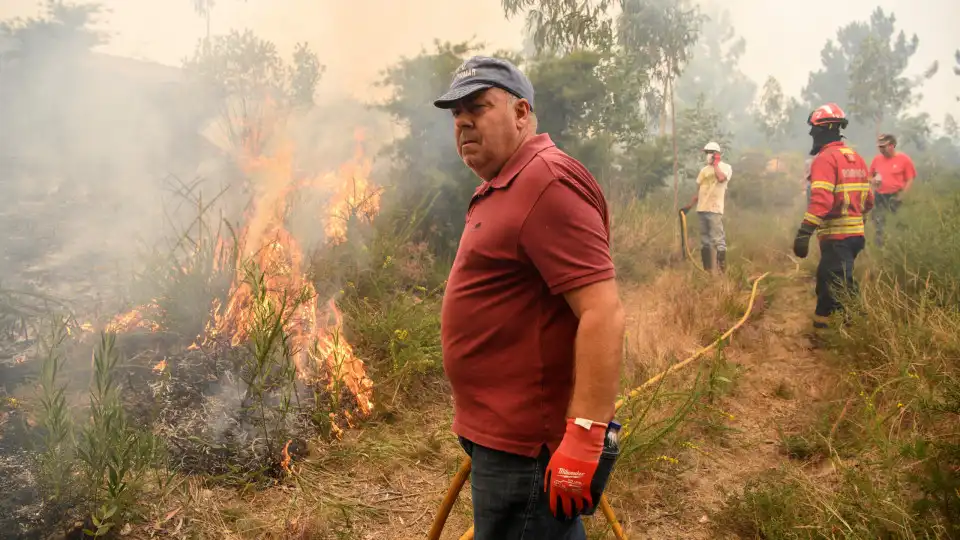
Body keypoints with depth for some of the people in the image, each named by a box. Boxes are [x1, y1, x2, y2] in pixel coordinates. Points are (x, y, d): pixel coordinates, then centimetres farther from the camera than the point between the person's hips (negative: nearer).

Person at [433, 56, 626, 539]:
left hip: (524, 446, -10)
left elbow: (603, 313, -26)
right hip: (503, 431, 10)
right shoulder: (500, 188, 14)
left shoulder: (548, 181, -19)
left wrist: (586, 435, -28)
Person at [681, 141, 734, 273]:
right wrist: (689, 206, 15)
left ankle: (722, 270, -9)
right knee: (704, 240, 9)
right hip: (702, 209, 7)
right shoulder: (704, 170, 18)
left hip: (715, 209, -7)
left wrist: (715, 164, -9)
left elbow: (721, 178, -23)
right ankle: (707, 270, 15)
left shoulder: (725, 167, 0)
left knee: (718, 239, -11)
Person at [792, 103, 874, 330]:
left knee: (841, 288, -5)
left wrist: (804, 232, -29)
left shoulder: (825, 158, -13)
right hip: (855, 232, 9)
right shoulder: (856, 158, 15)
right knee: (826, 279, 20)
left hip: (836, 236, -9)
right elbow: (868, 199, 18)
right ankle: (821, 325, 29)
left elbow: (821, 200, -26)